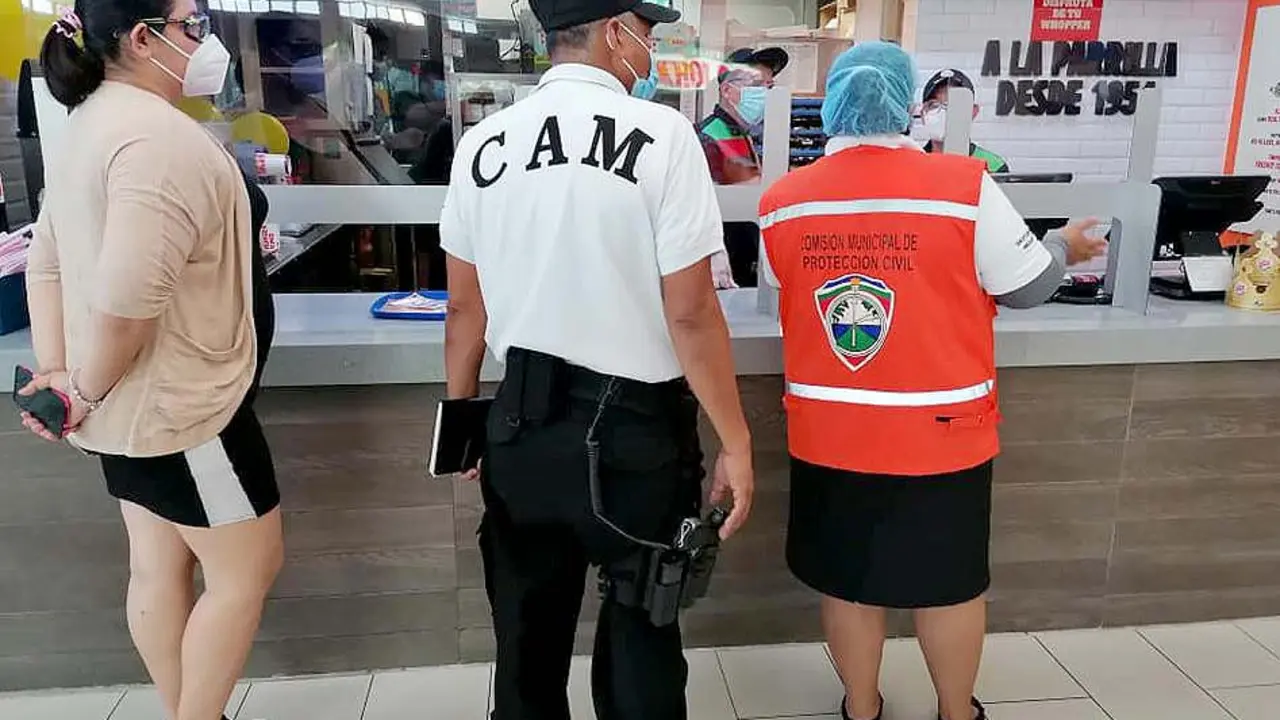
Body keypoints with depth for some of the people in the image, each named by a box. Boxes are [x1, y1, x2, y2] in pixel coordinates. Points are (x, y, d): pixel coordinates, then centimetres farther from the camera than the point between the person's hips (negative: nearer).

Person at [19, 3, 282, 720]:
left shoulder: (98, 124, 11)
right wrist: (90, 390, -15)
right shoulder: (161, 135, -22)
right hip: (180, 404, -10)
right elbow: (127, 299, -31)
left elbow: (47, 263, 13)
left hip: (138, 403, 10)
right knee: (247, 570, 5)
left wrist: (55, 370, 6)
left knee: (160, 567, 18)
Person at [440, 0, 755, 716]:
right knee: (639, 632, 18)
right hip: (633, 426, -4)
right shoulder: (660, 133, -14)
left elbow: (466, 309, 5)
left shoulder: (482, 145, 0)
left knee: (527, 637, 21)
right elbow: (691, 315, -15)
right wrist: (735, 442, -5)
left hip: (520, 420, 4)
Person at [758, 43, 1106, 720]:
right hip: (939, 428, -1)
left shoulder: (781, 201, -4)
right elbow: (1027, 285, -2)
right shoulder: (963, 184, -12)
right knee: (951, 577, 18)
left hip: (830, 429, 2)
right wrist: (1065, 247, 20)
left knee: (847, 578, 17)